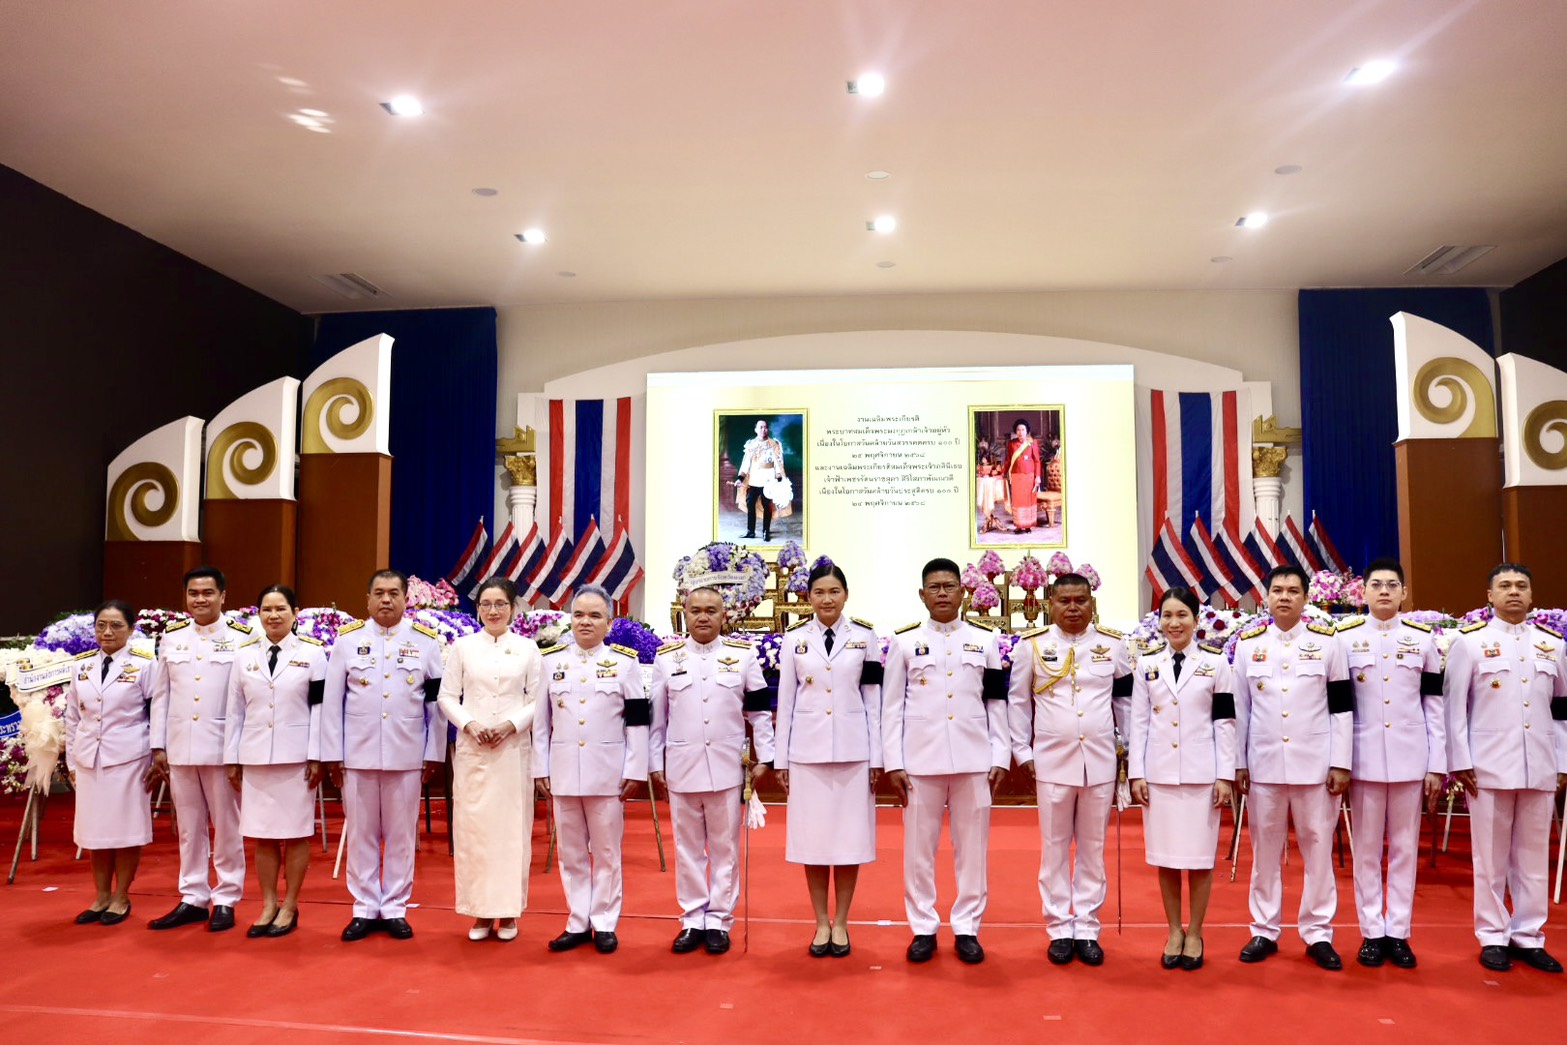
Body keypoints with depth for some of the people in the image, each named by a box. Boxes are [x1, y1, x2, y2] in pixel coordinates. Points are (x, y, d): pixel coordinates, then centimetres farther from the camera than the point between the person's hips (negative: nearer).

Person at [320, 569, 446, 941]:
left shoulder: (426, 641, 2)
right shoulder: (347, 639, 3)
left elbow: (437, 702, 3)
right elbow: (332, 700, 3)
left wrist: (435, 753, 1)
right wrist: (332, 753, 0)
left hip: (406, 755, 0)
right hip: (357, 754, 1)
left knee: (401, 835, 7)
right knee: (361, 834, 8)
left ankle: (395, 908, 18)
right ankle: (365, 908, 20)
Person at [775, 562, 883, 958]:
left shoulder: (865, 637, 3)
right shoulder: (795, 639, 4)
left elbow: (873, 700, 2)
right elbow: (786, 700, 4)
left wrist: (876, 757, -1)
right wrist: (781, 759, 2)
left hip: (853, 749, 0)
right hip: (807, 750, 0)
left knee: (850, 836, 3)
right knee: (813, 836, 4)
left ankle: (841, 922, 17)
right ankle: (821, 923, 18)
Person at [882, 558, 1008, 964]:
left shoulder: (985, 641, 8)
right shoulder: (904, 642, 4)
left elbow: (996, 704, 8)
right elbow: (892, 706, 3)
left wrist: (1000, 758, 2)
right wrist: (893, 762, -3)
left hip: (973, 759, 1)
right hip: (920, 759, -1)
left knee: (972, 847, 6)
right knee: (919, 847, 5)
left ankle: (966, 928, 18)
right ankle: (923, 929, 17)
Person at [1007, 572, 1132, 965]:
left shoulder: (1113, 644, 4)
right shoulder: (1031, 644, 0)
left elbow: (1126, 699, 10)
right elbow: (1018, 701, 4)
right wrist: (1022, 751, 1)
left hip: (1100, 762, 1)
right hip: (1051, 761, -1)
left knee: (1093, 848, 9)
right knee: (1054, 848, 7)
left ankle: (1087, 929, 20)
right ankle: (1060, 929, 18)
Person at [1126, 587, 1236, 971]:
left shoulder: (1215, 662, 1)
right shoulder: (1147, 664, 5)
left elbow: (1225, 722, 0)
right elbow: (1137, 722, 5)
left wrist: (1225, 775, -4)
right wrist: (1136, 773, 0)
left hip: (1201, 773, -1)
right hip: (1158, 773, 2)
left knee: (1199, 856, 4)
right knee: (1165, 856, 6)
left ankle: (1195, 934, 18)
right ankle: (1174, 932, 19)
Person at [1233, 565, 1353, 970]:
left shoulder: (1327, 642, 1)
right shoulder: (1248, 644, 5)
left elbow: (1341, 706, 1)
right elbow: (1238, 708, 7)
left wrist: (1341, 764, -3)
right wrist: (1238, 763, 4)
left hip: (1315, 764, -1)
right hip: (1264, 764, 1)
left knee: (1318, 848, 5)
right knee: (1265, 849, 9)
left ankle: (1318, 933, 17)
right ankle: (1264, 930, 19)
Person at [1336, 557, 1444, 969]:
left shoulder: (1423, 639, 5)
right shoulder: (1344, 638, 2)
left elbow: (1435, 706, 4)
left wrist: (1437, 765, 0)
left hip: (1410, 760, 1)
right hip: (1363, 759, -1)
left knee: (1405, 848, 7)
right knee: (1367, 849, 6)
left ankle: (1398, 932, 16)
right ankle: (1372, 932, 14)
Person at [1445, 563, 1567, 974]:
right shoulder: (1469, 642, -1)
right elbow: (1455, 707, -3)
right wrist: (1460, 762, -7)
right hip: (1489, 767, -3)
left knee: (1533, 856, 9)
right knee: (1491, 857, 4)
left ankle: (1528, 935, 20)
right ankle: (1493, 937, 13)